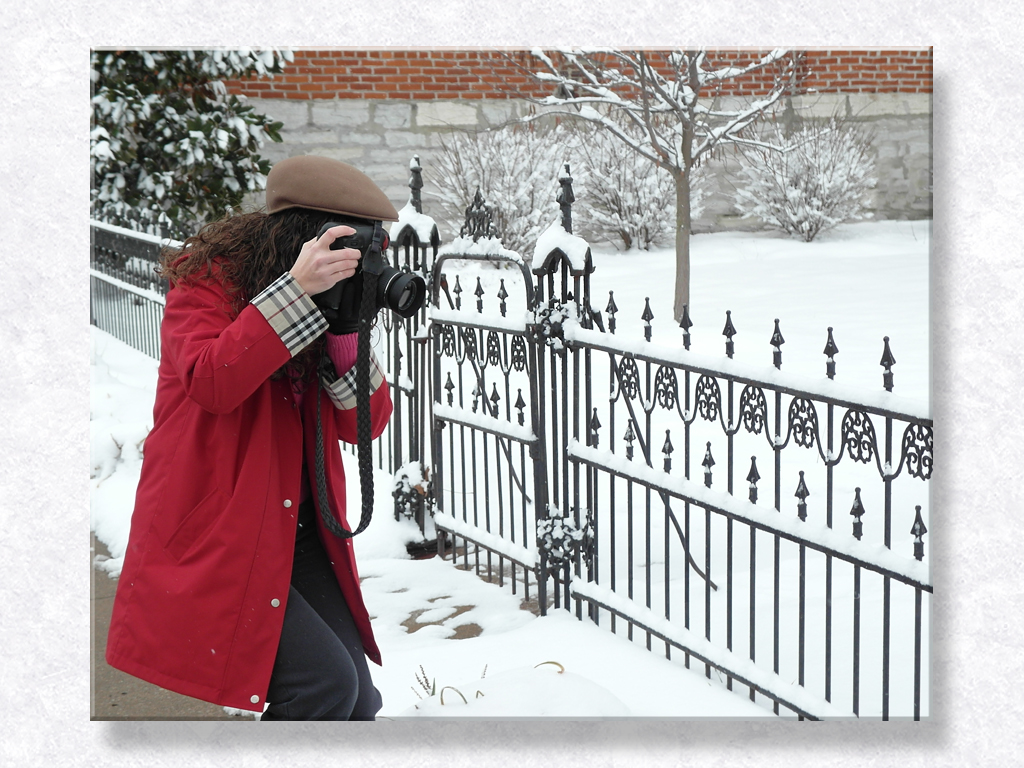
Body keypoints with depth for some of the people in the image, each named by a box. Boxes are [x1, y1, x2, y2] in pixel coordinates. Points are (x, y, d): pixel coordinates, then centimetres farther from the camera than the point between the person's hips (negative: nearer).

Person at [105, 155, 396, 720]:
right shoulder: (206, 281, -7)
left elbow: (364, 424, 2)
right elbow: (212, 383, -27)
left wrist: (346, 331, -14)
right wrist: (298, 292, -31)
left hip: (297, 532, 7)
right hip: (211, 536, -6)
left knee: (356, 700, 0)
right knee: (325, 682, -18)